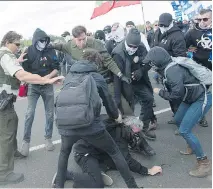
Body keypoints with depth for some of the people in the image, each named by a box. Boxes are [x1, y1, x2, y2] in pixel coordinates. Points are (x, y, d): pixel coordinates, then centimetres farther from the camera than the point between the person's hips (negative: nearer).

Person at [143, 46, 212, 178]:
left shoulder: (172, 71, -28)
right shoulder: (169, 67, 0)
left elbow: (177, 94, -28)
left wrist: (160, 92, -13)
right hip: (192, 96, 10)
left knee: (184, 130, -10)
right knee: (178, 120, 20)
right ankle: (192, 146, 39)